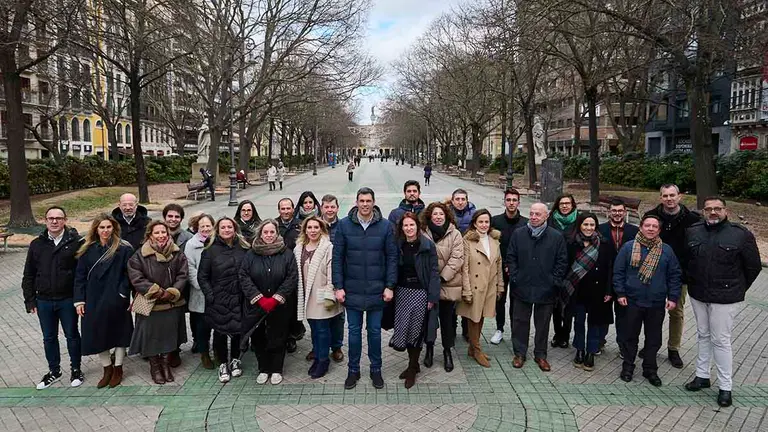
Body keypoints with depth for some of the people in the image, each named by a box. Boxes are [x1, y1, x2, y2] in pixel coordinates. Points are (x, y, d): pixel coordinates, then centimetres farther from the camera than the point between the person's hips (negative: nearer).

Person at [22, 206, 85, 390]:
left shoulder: (76, 242, -9)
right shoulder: (37, 244, 3)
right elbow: (28, 275, 8)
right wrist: (30, 300, 4)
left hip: (68, 300, -4)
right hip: (44, 301, 4)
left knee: (72, 335, 11)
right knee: (49, 338, 16)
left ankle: (76, 369, 27)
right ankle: (54, 371, 32)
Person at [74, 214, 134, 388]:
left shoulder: (124, 248, -8)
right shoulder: (87, 250, 3)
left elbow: (129, 274, -8)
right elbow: (80, 275, 4)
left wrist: (123, 294, -15)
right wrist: (79, 300, -1)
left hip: (116, 300, -3)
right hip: (94, 300, 4)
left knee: (118, 333, 9)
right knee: (98, 334, 9)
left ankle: (118, 369, 27)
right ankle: (107, 369, 27)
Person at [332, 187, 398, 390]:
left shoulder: (385, 226, -4)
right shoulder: (344, 225, -4)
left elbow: (392, 258, -2)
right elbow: (337, 257, -2)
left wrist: (389, 286, -6)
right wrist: (338, 286, -6)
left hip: (377, 290, 0)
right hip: (352, 290, 0)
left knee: (375, 331, 12)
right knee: (354, 331, 12)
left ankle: (376, 369, 29)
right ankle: (353, 370, 29)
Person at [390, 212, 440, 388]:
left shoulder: (428, 245, -7)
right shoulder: (399, 246, 4)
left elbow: (433, 272, -8)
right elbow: (394, 270, 7)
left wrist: (432, 297, -11)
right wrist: (391, 290, -1)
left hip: (420, 292, -4)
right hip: (402, 291, 4)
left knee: (416, 330, 3)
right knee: (403, 329, 7)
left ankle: (412, 369, 20)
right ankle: (414, 364, 27)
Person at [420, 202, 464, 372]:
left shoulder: (455, 234, -4)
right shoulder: (423, 233, -2)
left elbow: (456, 259, -10)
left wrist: (442, 277, -16)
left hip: (448, 285, -1)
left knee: (447, 318, 10)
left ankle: (447, 351, 27)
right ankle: (429, 348, 32)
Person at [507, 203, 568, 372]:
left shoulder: (557, 237, -2)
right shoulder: (518, 234, 1)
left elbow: (562, 261, 1)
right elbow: (510, 257, 5)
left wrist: (554, 282, -5)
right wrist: (514, 277, -3)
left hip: (546, 290, 0)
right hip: (522, 288, 1)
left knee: (543, 324, 12)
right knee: (520, 321, 10)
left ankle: (540, 355, 27)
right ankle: (519, 353, 24)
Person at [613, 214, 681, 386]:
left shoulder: (666, 250, 3)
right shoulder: (628, 247, -2)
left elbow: (675, 275, 5)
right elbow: (618, 272, -1)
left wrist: (673, 297, -1)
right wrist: (620, 293, -6)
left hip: (657, 303, 2)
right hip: (632, 301, -1)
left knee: (654, 338, 10)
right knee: (630, 336, 8)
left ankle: (650, 369, 25)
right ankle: (628, 367, 22)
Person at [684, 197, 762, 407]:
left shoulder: (741, 234, -10)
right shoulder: (692, 231, 0)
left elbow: (753, 266, -2)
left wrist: (738, 289, 3)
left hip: (724, 298, -4)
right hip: (698, 295, 4)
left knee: (720, 340, 1)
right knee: (703, 335, 17)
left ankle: (725, 387, 15)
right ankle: (702, 376, 30)